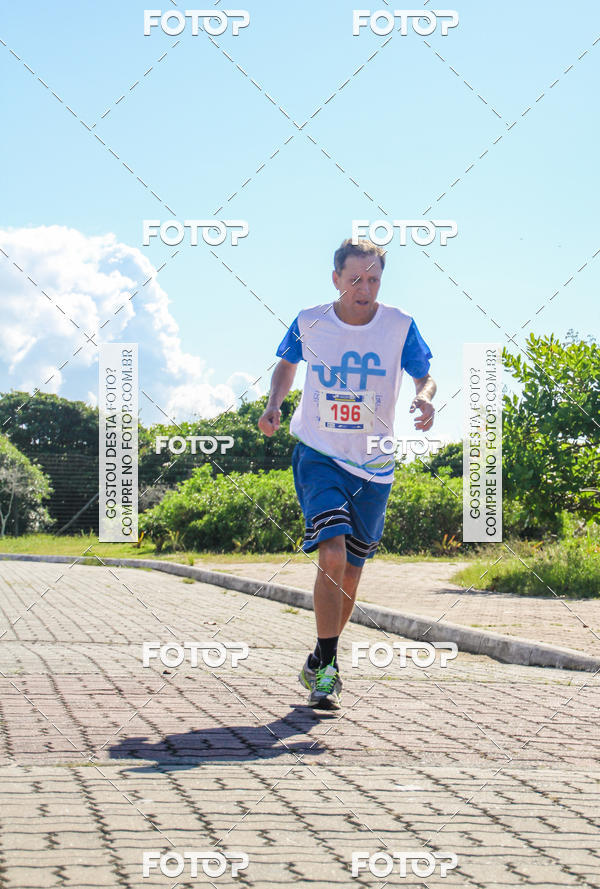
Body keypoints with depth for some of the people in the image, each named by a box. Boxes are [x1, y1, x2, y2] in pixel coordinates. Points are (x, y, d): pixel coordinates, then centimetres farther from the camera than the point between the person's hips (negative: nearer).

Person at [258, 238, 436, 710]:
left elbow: (425, 375, 4)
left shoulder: (398, 325, -6)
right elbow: (287, 363, 15)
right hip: (319, 456, -2)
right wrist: (274, 404, -2)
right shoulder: (309, 322, -4)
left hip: (373, 465, 2)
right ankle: (326, 665, -10)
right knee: (332, 556, -21)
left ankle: (321, 662, 30)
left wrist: (425, 398, -19)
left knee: (350, 574, 9)